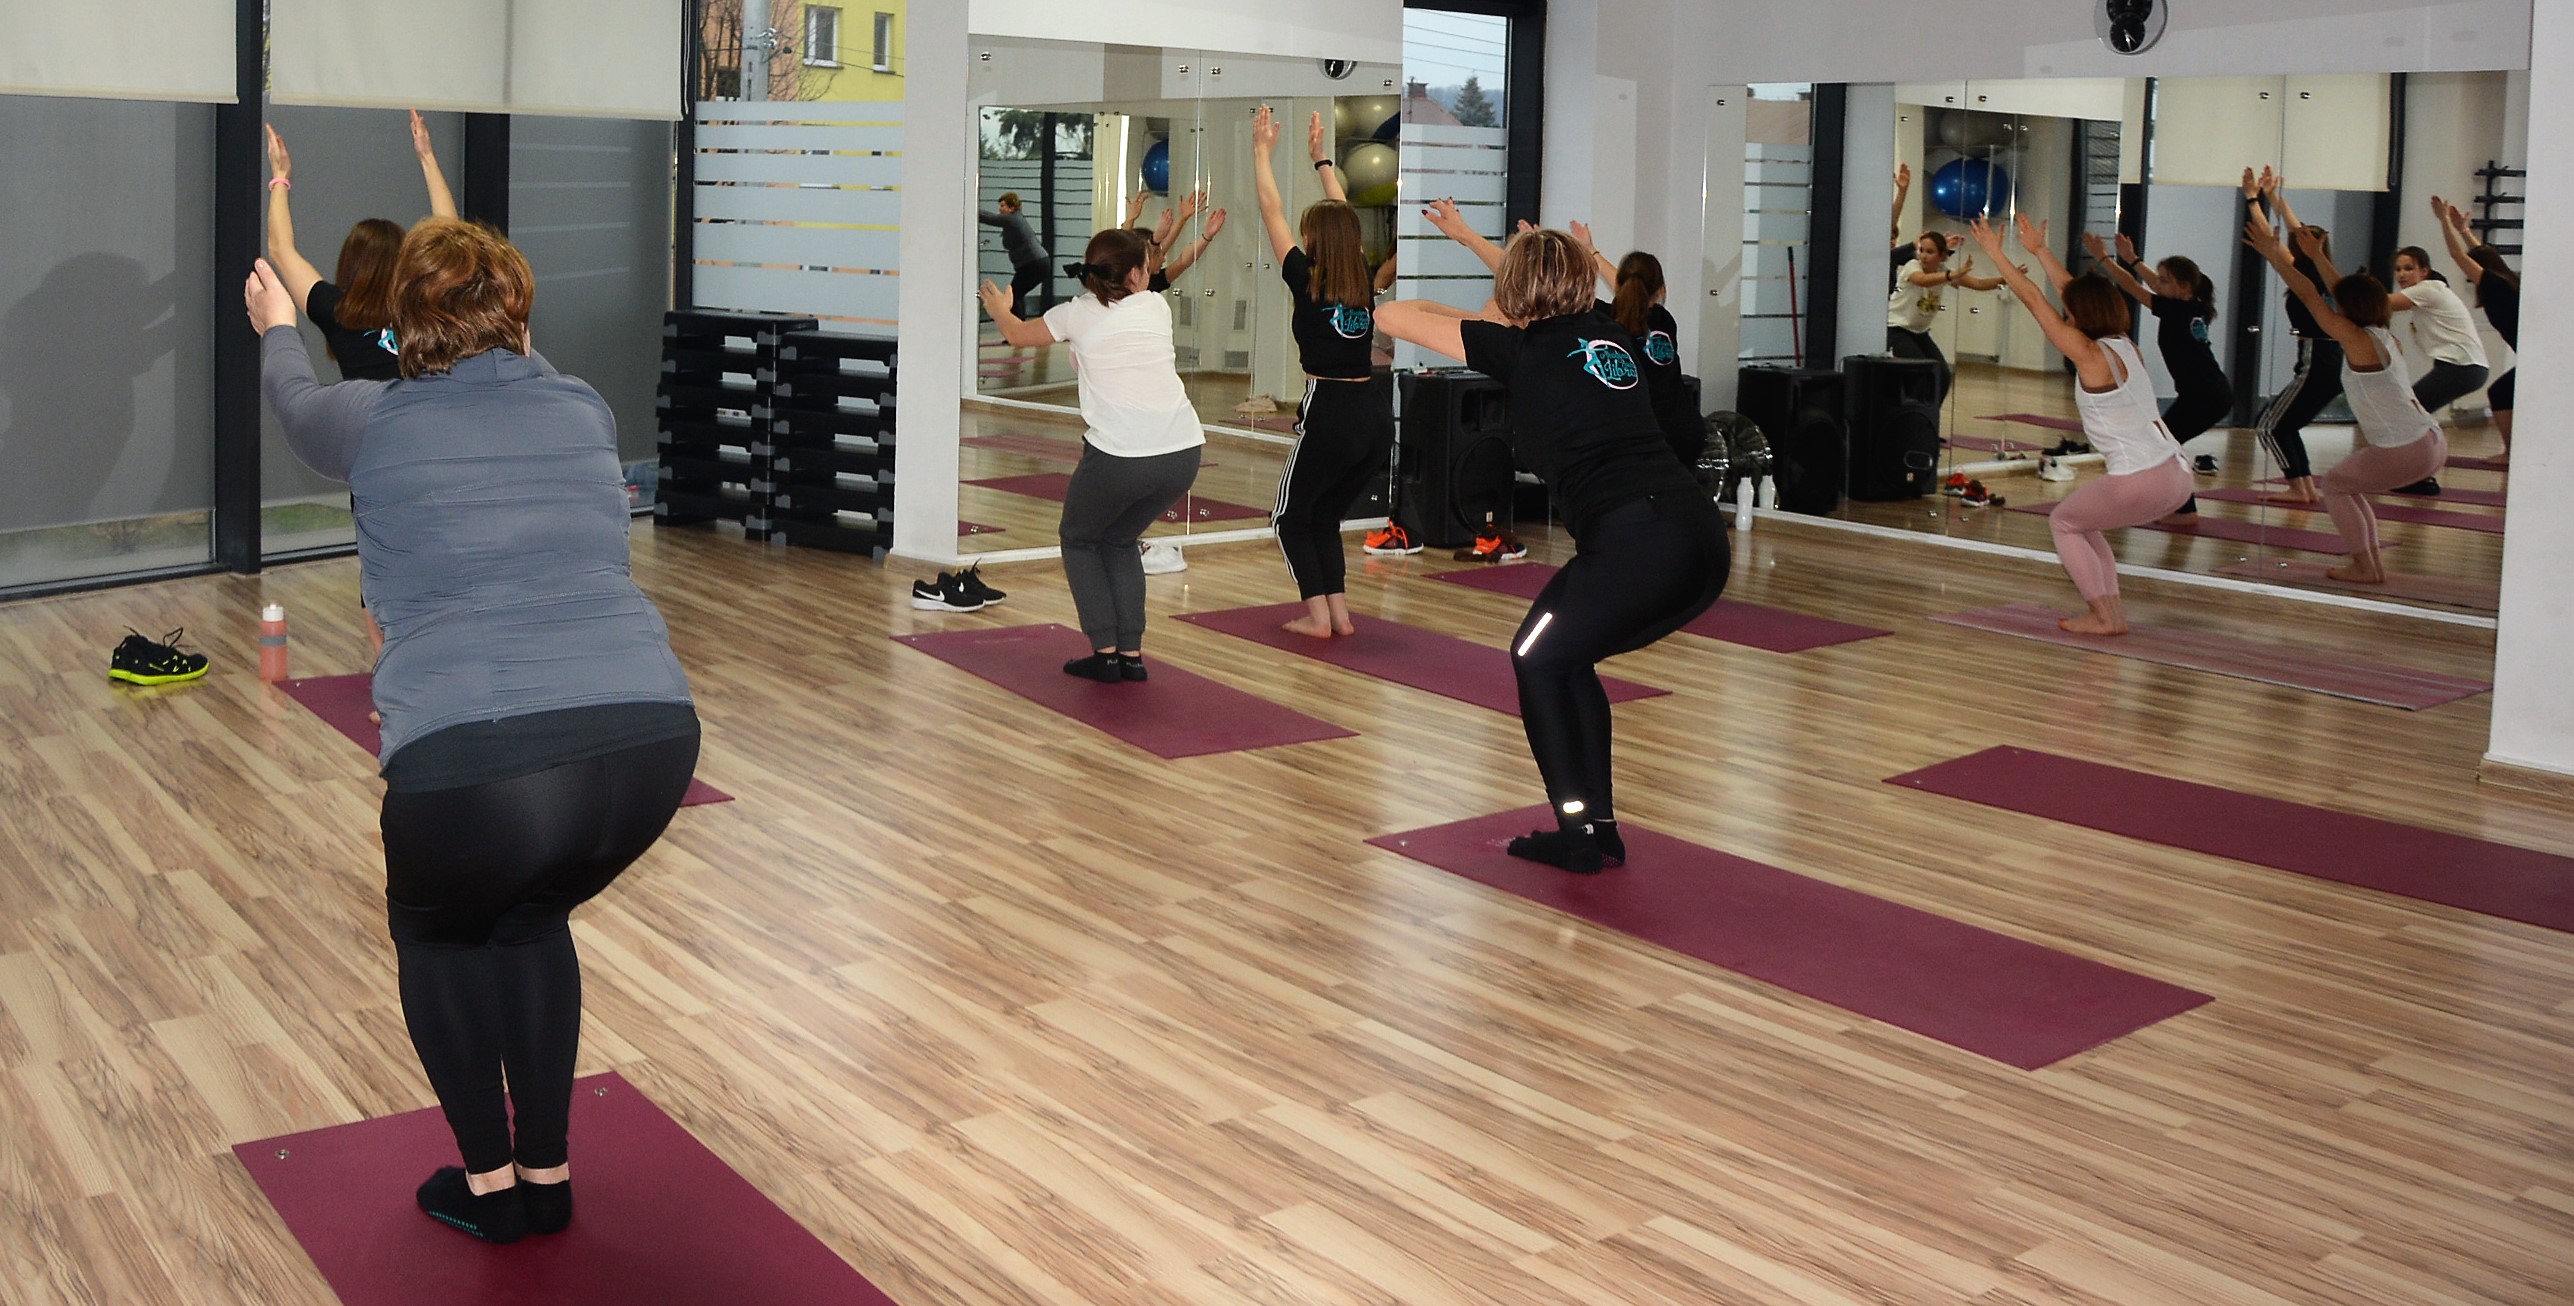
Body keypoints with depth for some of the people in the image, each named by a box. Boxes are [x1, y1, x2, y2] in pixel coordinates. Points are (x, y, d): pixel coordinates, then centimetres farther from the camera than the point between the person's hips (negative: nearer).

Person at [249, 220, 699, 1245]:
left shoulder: (374, 422, 11)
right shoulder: (586, 411, 18)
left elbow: (295, 401, 36)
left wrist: (277, 328, 57)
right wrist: (508, 344, 64)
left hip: (471, 767, -3)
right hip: (650, 744, 3)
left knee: (434, 933, 30)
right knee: (532, 920, 33)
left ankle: (489, 1182, 31)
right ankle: (547, 1175, 37)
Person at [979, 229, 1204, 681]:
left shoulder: (1077, 314, 7)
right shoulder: (1156, 307, 14)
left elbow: (1017, 334, 26)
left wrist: (1000, 310, 50)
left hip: (1119, 454, -4)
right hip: (1183, 452, 4)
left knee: (1079, 540, 22)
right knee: (1120, 540, 26)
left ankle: (1106, 652, 12)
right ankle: (1131, 653, 18)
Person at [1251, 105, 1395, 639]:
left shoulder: (1306, 280, -5)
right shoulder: (1364, 281, 8)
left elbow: (1272, 211, 4)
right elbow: (1344, 218, 23)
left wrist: (1262, 150, 14)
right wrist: (1321, 158, 34)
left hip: (1329, 412, -5)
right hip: (1375, 414, 6)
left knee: (1292, 517, 13)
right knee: (1325, 516, 21)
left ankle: (1317, 614, 6)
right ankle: (1339, 611, 15)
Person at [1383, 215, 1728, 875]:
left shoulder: (1522, 348, 4)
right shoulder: (1606, 331, 21)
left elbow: (1391, 315, 11)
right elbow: (1551, 289, 46)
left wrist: (1461, 314, 29)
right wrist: (1466, 236, 58)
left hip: (1636, 542, -7)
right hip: (1703, 535, 7)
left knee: (1539, 660, 18)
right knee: (1568, 658, 25)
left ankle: (1581, 833, 16)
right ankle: (1598, 830, 26)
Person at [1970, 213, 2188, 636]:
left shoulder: (2089, 354, -10)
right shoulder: (2125, 346, 12)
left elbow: (2033, 299, -5)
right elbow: (2074, 292, 23)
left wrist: (1995, 253, 3)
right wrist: (2040, 250, 32)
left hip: (2141, 481, -8)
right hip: (2176, 475, 8)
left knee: (2063, 522, 15)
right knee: (2081, 521, 25)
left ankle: (2105, 616, 10)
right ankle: (2112, 611, 20)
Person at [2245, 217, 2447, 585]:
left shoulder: (2356, 340, -12)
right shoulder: (2384, 337, 11)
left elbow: (2308, 294, -8)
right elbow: (2352, 294, 26)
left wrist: (2273, 254, -3)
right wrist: (2318, 257, 33)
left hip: (2405, 451, -9)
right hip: (2432, 441, 9)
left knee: (2334, 483, 11)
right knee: (2348, 482, 23)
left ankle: (2365, 567, 9)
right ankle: (2372, 560, 23)